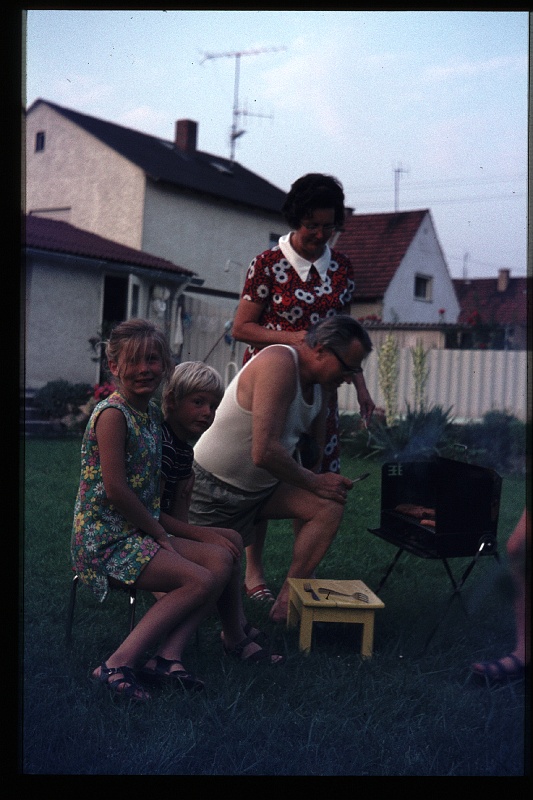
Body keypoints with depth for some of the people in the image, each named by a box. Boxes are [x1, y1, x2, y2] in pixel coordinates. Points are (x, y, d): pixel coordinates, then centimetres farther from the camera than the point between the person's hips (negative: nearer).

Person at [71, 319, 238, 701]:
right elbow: (116, 489, -20)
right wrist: (160, 532, -10)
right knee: (200, 581, -19)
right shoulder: (112, 413, -15)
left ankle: (168, 655, -11)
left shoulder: (153, 412, 12)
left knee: (222, 558, -5)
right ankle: (120, 664, -15)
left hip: (142, 531, 9)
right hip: (106, 539, -9)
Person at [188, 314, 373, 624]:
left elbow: (316, 444, 14)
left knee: (330, 506, -10)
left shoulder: (321, 379, 1)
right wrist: (314, 483, -20)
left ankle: (287, 602, -8)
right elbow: (264, 452, -33)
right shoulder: (278, 365, -27)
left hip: (263, 486, 8)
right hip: (214, 489, -8)